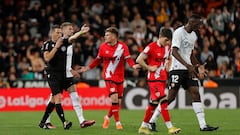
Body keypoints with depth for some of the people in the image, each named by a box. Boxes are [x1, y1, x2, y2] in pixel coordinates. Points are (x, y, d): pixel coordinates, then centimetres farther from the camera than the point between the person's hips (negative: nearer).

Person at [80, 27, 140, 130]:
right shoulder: (103, 47, 0)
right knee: (114, 98, -17)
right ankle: (117, 122, -8)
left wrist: (133, 65, -31)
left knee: (118, 102, 5)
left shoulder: (122, 46, -5)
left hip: (120, 77, 1)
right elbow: (98, 60, 13)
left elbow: (128, 59, -11)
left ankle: (108, 117, 30)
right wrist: (88, 67, 11)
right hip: (109, 76, -1)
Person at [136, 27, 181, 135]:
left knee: (154, 103, 10)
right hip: (154, 79, -8)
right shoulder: (152, 47, -13)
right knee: (163, 101, -16)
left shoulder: (168, 47, 9)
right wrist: (149, 68, -13)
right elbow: (139, 60, -13)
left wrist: (167, 66, 11)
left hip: (163, 79, 8)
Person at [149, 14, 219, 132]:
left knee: (195, 93, -4)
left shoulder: (193, 36, 16)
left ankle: (203, 125, -8)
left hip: (189, 69, 7)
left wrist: (199, 67, 12)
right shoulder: (179, 32, -11)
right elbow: (174, 52, -20)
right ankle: (152, 121, 5)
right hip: (177, 68, -7)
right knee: (171, 96, -7)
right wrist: (187, 66, -27)